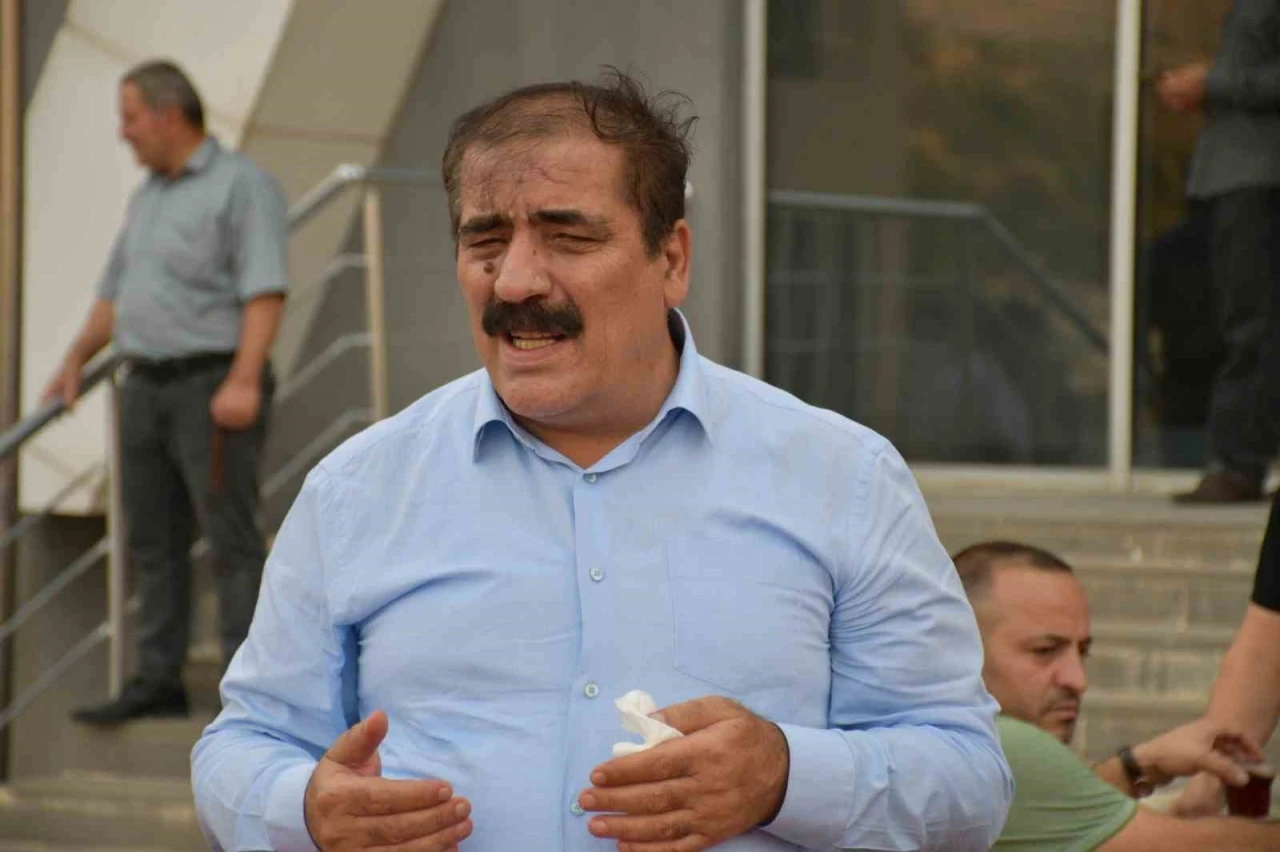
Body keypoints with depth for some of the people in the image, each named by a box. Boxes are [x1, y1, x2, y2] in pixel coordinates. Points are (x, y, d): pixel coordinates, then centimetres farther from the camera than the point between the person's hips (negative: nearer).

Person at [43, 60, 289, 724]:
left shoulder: (241, 186, -7)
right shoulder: (147, 198, 19)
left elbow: (265, 290, -17)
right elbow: (115, 290, 28)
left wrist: (244, 381, -25)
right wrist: (75, 362, 24)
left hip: (213, 387, -8)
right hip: (146, 388, 8)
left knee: (231, 538, -9)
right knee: (153, 541, 9)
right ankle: (157, 683, 13)